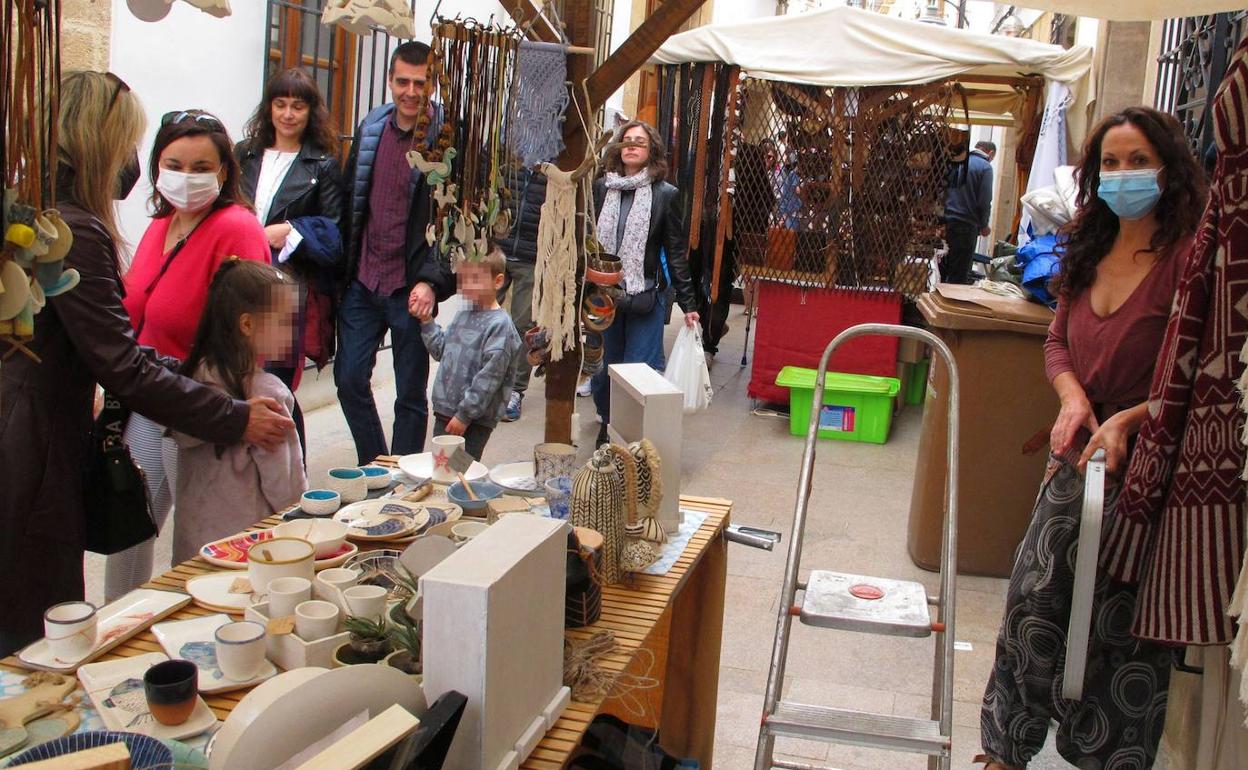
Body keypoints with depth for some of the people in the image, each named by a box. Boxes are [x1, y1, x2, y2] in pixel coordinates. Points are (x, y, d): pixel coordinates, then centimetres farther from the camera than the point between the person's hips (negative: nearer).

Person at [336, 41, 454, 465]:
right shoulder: (370, 129, 7)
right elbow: (350, 203, 13)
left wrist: (433, 281, -22)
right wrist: (341, 269, 9)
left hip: (411, 290, -5)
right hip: (362, 284, 5)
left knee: (410, 393, 7)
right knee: (349, 378, 8)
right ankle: (372, 468, 27)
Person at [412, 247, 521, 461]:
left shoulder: (499, 325, -16)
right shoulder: (463, 315, 11)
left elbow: (489, 377, -19)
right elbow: (441, 350, 20)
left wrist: (465, 415, -17)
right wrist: (427, 321, 8)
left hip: (475, 419, -8)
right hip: (445, 412, 8)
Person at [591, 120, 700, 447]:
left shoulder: (665, 194, -2)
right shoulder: (601, 188, 4)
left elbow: (676, 252, 0)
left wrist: (687, 304, -1)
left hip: (645, 297, -3)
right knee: (607, 365, 11)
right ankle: (608, 425, 29)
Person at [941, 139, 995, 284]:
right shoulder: (985, 167, -6)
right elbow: (985, 201, -9)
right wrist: (984, 225, 6)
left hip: (945, 220, 6)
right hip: (966, 224, -5)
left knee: (943, 269, 12)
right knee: (960, 274, -1)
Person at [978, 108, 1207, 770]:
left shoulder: (1189, 256, -15)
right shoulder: (1089, 251, 7)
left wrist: (1126, 420, -25)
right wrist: (1074, 398, -6)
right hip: (1077, 456, 6)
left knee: (1121, 627, 5)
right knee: (1033, 598, 11)